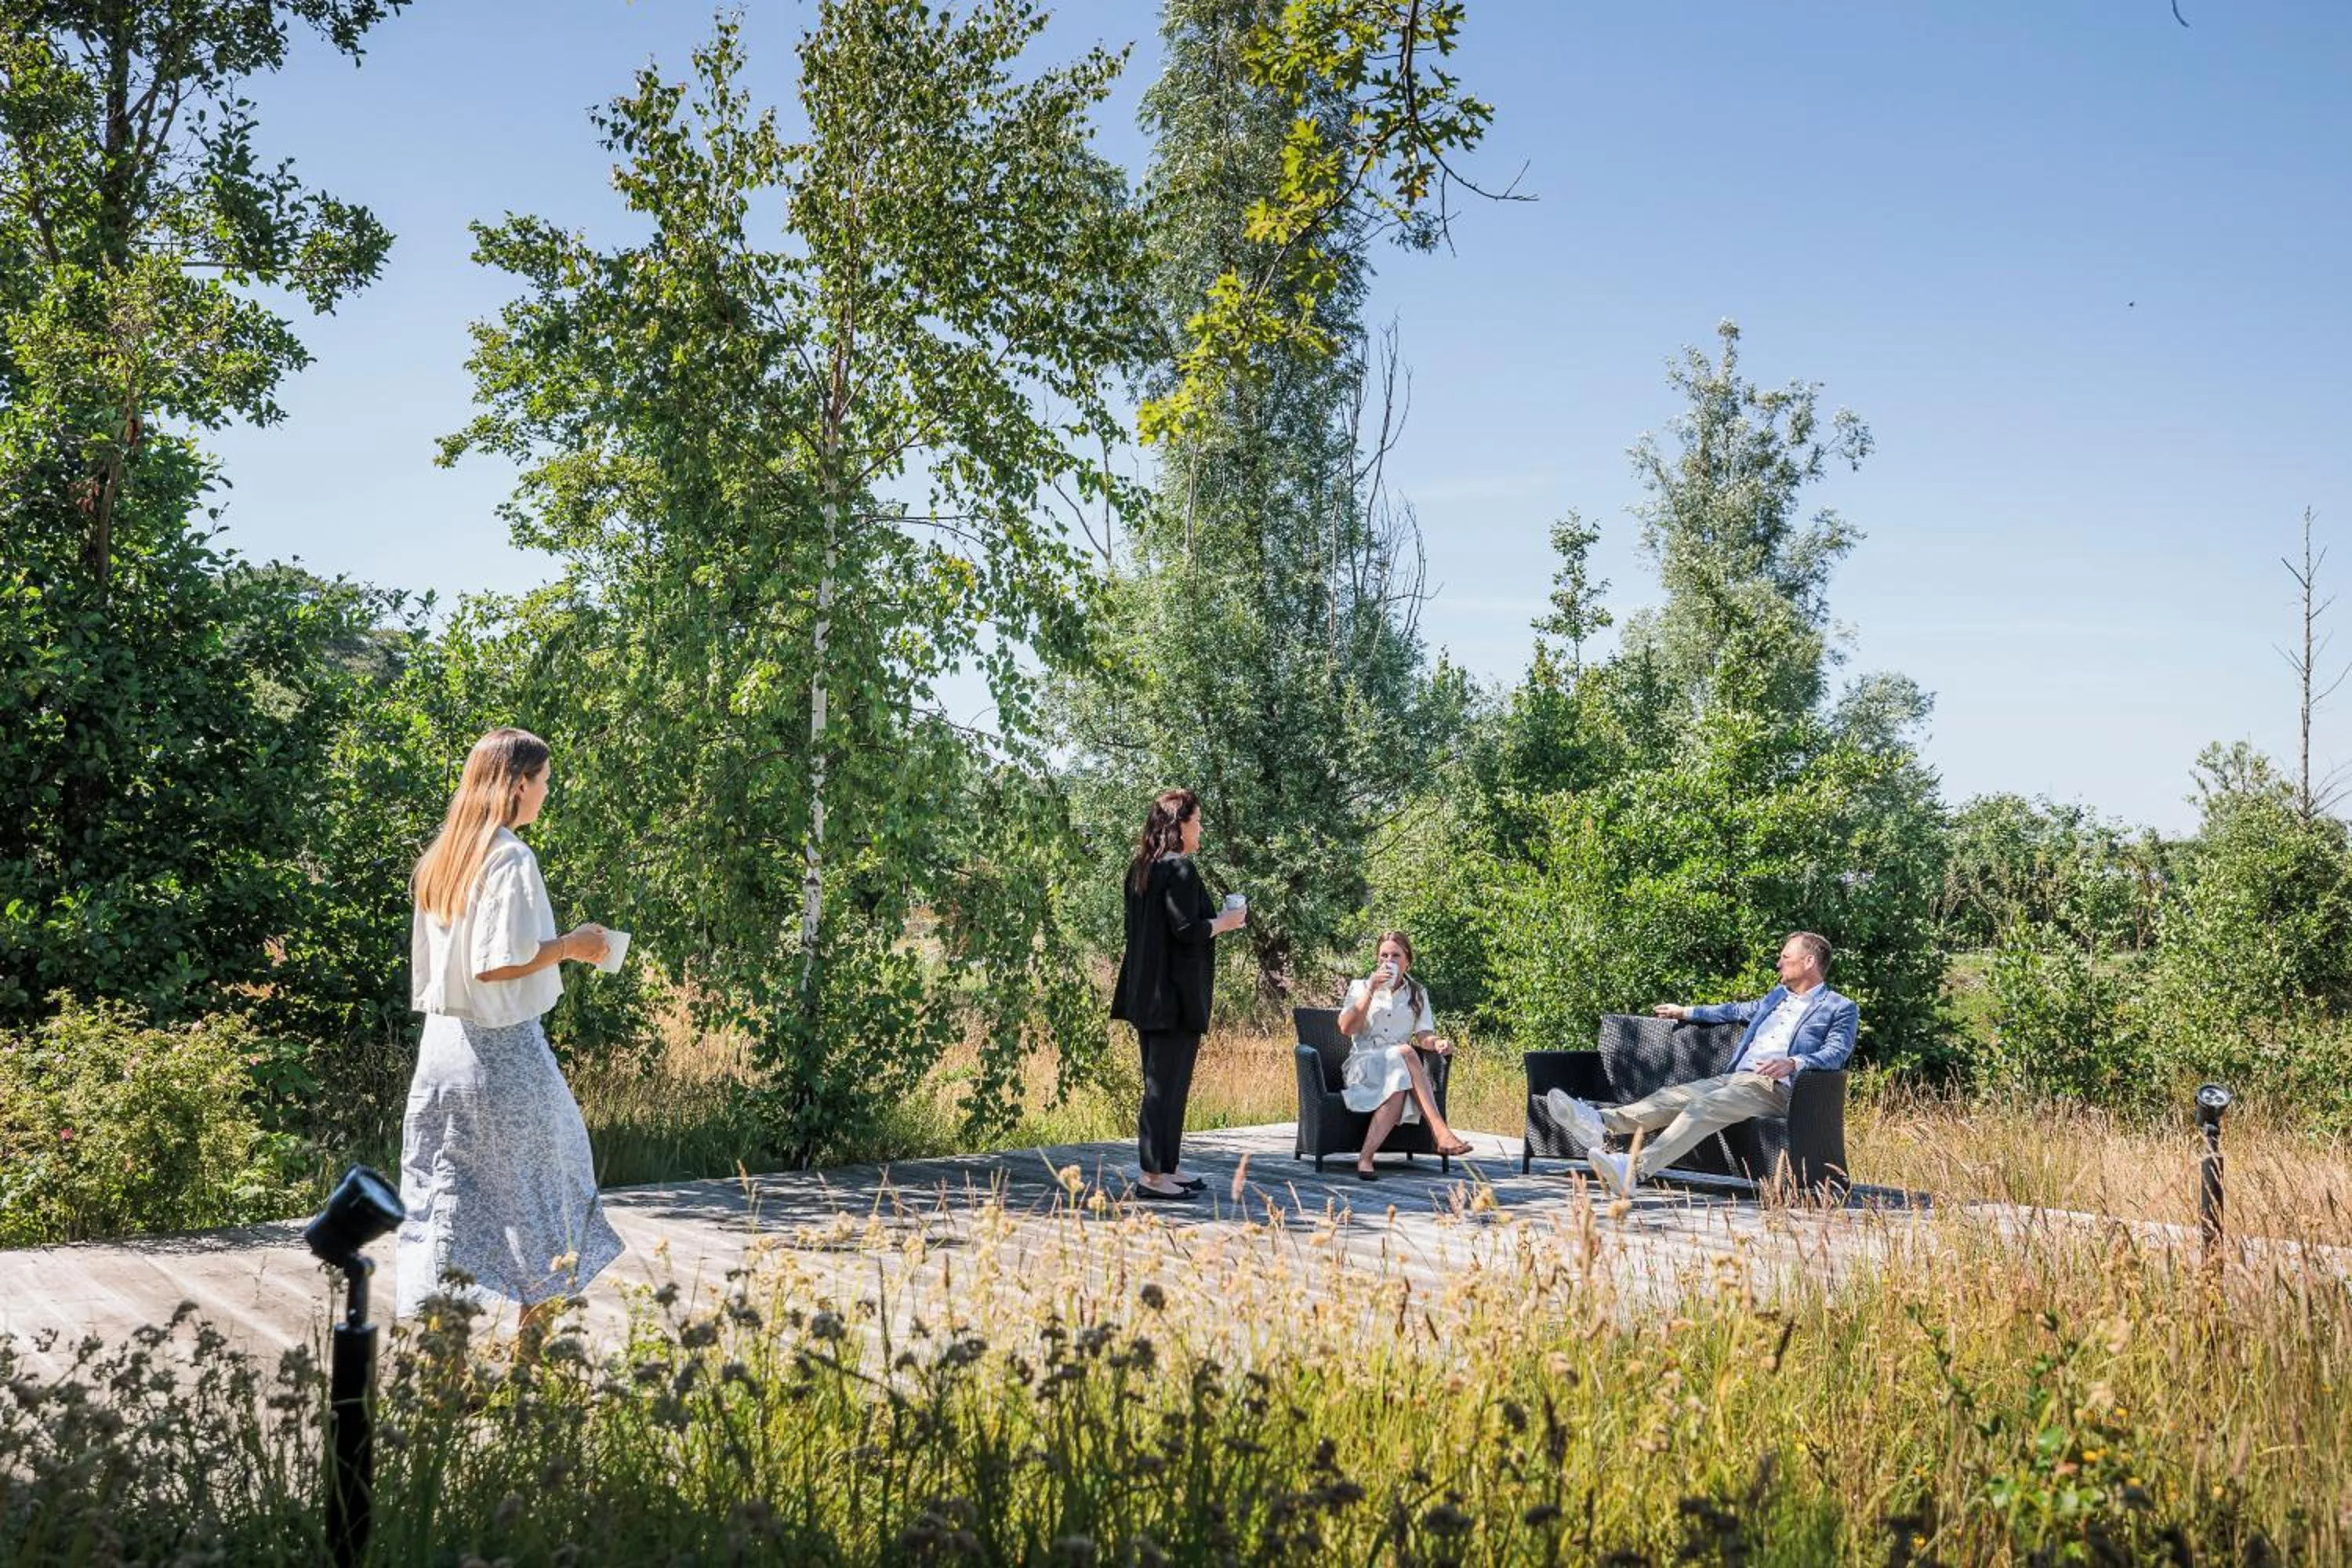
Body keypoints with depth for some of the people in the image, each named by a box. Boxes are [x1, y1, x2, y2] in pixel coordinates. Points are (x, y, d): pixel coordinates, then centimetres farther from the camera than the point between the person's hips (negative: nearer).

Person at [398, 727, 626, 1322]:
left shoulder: (439, 859, 9)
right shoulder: (511, 860, -15)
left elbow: (429, 961, 14)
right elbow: (500, 964, -21)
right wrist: (570, 945, -9)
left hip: (441, 1044, 7)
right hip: (503, 1049, -7)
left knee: (441, 1194, 9)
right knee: (539, 1181, 10)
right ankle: (538, 1318, 18)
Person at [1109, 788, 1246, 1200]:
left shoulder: (1140, 868, 12)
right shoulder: (1179, 868, -15)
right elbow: (1187, 929, -21)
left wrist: (1212, 919, 20)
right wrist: (1224, 922, -3)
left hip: (1146, 993, 9)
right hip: (1176, 995, -9)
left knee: (1161, 1081, 16)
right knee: (1167, 1083, -4)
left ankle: (1166, 1166, 22)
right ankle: (1153, 1174, -1)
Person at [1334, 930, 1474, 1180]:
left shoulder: (1418, 994, 20)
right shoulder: (1361, 987, 13)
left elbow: (1424, 1035, 4)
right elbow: (1346, 1029, -5)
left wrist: (1438, 1044, -21)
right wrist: (1371, 990, -10)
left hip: (1400, 1070, 3)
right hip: (1363, 1064, -3)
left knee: (1401, 1085, -38)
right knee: (1405, 1053, -36)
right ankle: (1440, 1131, -46)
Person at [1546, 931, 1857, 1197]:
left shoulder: (1841, 1009, 8)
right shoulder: (1778, 995, 31)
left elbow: (1836, 1053, -8)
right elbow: (1738, 1010, 45)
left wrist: (1793, 1063, -26)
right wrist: (1686, 1012, 47)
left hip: (1774, 1087, -8)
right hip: (1735, 1077, 8)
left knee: (1706, 1106, -33)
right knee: (1674, 1096, -20)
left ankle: (1635, 1168, -53)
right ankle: (1600, 1124, -44)